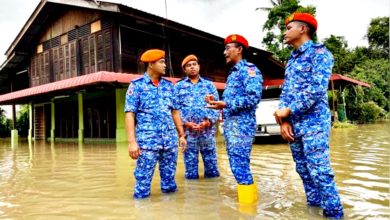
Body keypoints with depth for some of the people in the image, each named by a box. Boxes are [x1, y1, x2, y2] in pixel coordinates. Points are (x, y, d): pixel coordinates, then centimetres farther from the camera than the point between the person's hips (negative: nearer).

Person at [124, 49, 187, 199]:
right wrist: (132, 141, -15)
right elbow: (130, 114, -7)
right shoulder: (137, 85, -1)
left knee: (169, 178, 12)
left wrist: (181, 135, 11)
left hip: (170, 140, 5)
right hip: (147, 141, -4)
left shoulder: (169, 86, 13)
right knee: (143, 179, 0)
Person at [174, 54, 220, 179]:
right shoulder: (178, 86, 11)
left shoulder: (209, 85, 13)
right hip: (188, 130, 0)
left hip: (207, 129, 1)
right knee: (190, 160, 3)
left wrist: (208, 122, -10)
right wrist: (186, 123, -11)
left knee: (210, 158, 3)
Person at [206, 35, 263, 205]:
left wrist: (225, 104, -22)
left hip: (241, 125, -9)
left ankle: (248, 204, 1)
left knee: (240, 167, -9)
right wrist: (217, 102, 10)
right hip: (230, 125, 10)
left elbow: (254, 97, -19)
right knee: (238, 166, 13)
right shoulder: (232, 73, 22)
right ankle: (247, 199, 23)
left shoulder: (249, 69, -6)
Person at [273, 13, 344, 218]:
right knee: (304, 171, 12)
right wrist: (283, 121, -1)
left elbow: (317, 89, -16)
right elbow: (285, 92, 14)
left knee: (319, 172, -9)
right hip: (293, 125, 8)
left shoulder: (319, 52, -3)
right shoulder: (291, 60, 19)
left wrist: (288, 111, -12)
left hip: (313, 123, -7)